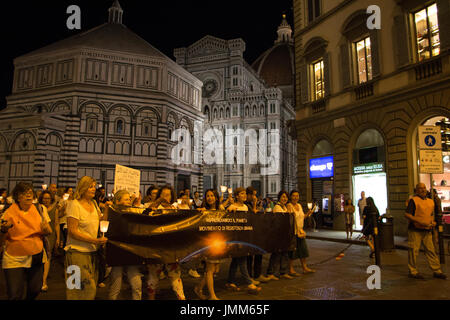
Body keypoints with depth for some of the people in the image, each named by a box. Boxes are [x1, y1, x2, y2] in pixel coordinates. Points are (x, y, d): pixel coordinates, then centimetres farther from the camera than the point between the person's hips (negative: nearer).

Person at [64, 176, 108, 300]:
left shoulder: (94, 203, 11)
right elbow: (72, 232, -16)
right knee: (85, 288, -6)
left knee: (92, 288, 11)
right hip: (78, 251, -7)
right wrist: (95, 241, -20)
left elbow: (100, 222, 19)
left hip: (93, 251, 7)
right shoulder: (74, 204, -10)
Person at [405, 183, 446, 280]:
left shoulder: (431, 202, 14)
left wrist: (433, 222, 7)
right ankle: (413, 272, 10)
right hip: (415, 230, -6)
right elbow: (407, 215, -13)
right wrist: (419, 221, -20)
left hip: (427, 230, 6)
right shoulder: (413, 200, -7)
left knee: (431, 250, 8)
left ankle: (437, 271, 18)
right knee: (413, 251, 0)